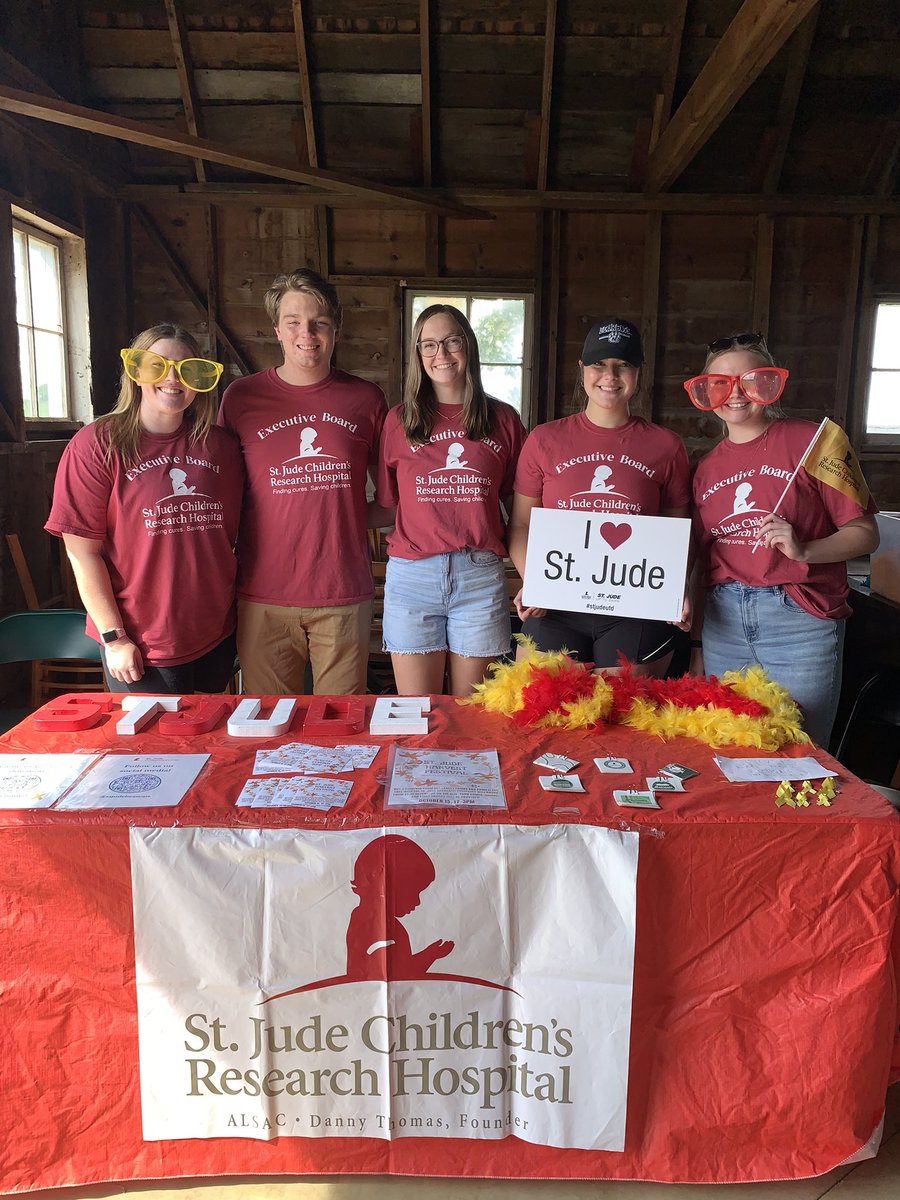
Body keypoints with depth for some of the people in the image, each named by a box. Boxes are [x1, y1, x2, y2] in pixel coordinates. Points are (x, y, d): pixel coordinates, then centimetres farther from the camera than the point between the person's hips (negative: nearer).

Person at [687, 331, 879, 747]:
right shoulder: (707, 467, 11)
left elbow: (865, 534, -4)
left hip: (798, 620, -4)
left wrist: (803, 551, -21)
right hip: (723, 623, 4)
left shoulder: (810, 441, -2)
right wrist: (697, 644, 14)